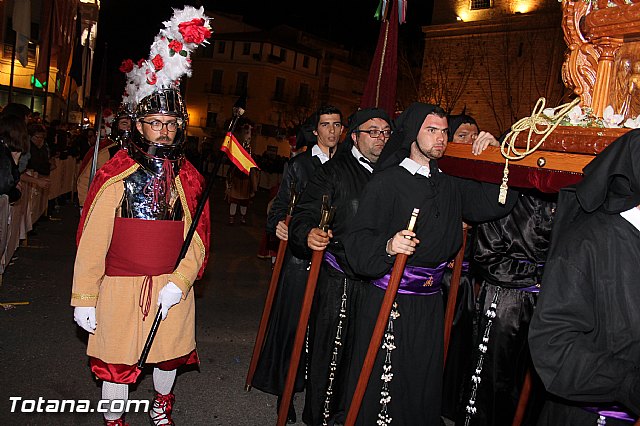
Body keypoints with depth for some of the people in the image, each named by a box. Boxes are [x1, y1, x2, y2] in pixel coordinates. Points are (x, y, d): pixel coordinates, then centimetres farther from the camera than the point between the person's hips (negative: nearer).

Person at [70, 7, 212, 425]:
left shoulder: (188, 178, 2)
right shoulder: (116, 175, -8)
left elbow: (197, 239, 1)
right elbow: (92, 240, -8)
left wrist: (180, 282, -12)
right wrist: (84, 299, -9)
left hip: (172, 286, 3)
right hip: (121, 286, -3)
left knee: (169, 352, 20)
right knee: (116, 361, 9)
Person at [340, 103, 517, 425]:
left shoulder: (450, 184, 10)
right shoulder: (387, 181, -8)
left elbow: (495, 203, 5)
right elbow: (358, 241, -16)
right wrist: (388, 245, -36)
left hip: (430, 302, 6)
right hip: (386, 299, -5)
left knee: (425, 383, 16)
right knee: (380, 382, 3)